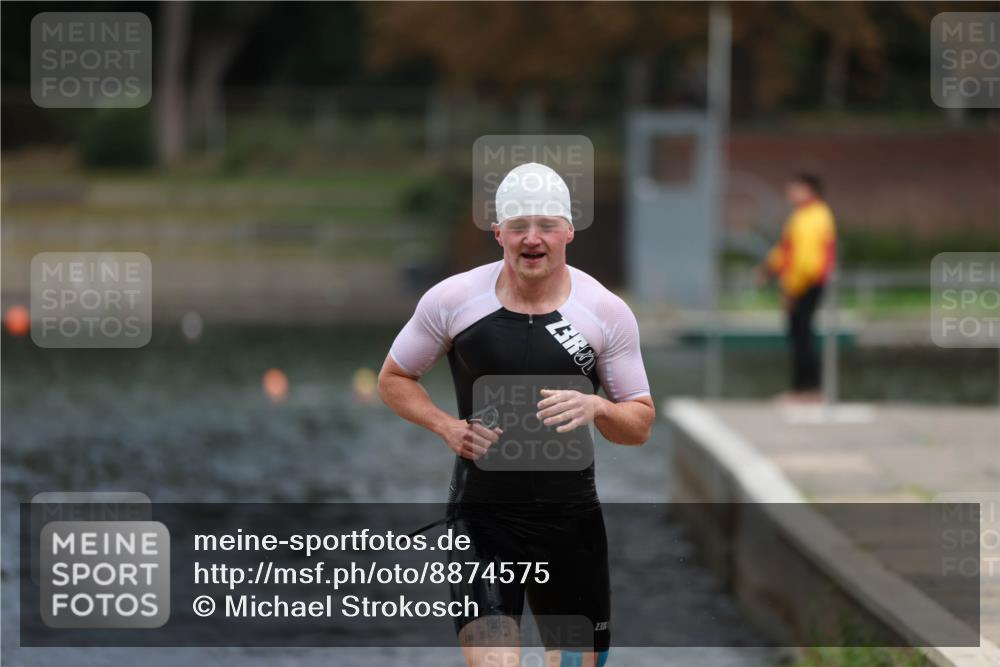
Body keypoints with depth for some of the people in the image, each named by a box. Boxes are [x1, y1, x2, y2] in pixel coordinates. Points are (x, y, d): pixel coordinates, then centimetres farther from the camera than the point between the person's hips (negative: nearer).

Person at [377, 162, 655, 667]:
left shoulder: (607, 312, 0)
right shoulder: (452, 300, -2)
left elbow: (641, 424, 5)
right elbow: (393, 378, 11)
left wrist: (597, 408, -18)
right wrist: (448, 426, -7)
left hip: (571, 515, 2)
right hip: (481, 514, -2)